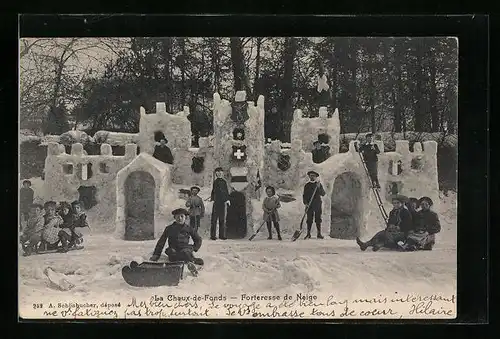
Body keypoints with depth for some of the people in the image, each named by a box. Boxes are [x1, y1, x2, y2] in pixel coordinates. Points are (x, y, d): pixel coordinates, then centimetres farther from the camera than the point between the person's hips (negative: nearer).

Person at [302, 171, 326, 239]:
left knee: (318, 220, -1)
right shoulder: (307, 185, 11)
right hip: (309, 205, 0)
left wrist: (319, 187, -15)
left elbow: (323, 194, -1)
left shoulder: (319, 184, 9)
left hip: (317, 205, 0)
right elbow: (304, 195, 10)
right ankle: (308, 234, 1)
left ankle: (319, 234, 2)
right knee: (309, 220, -2)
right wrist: (305, 203, -5)